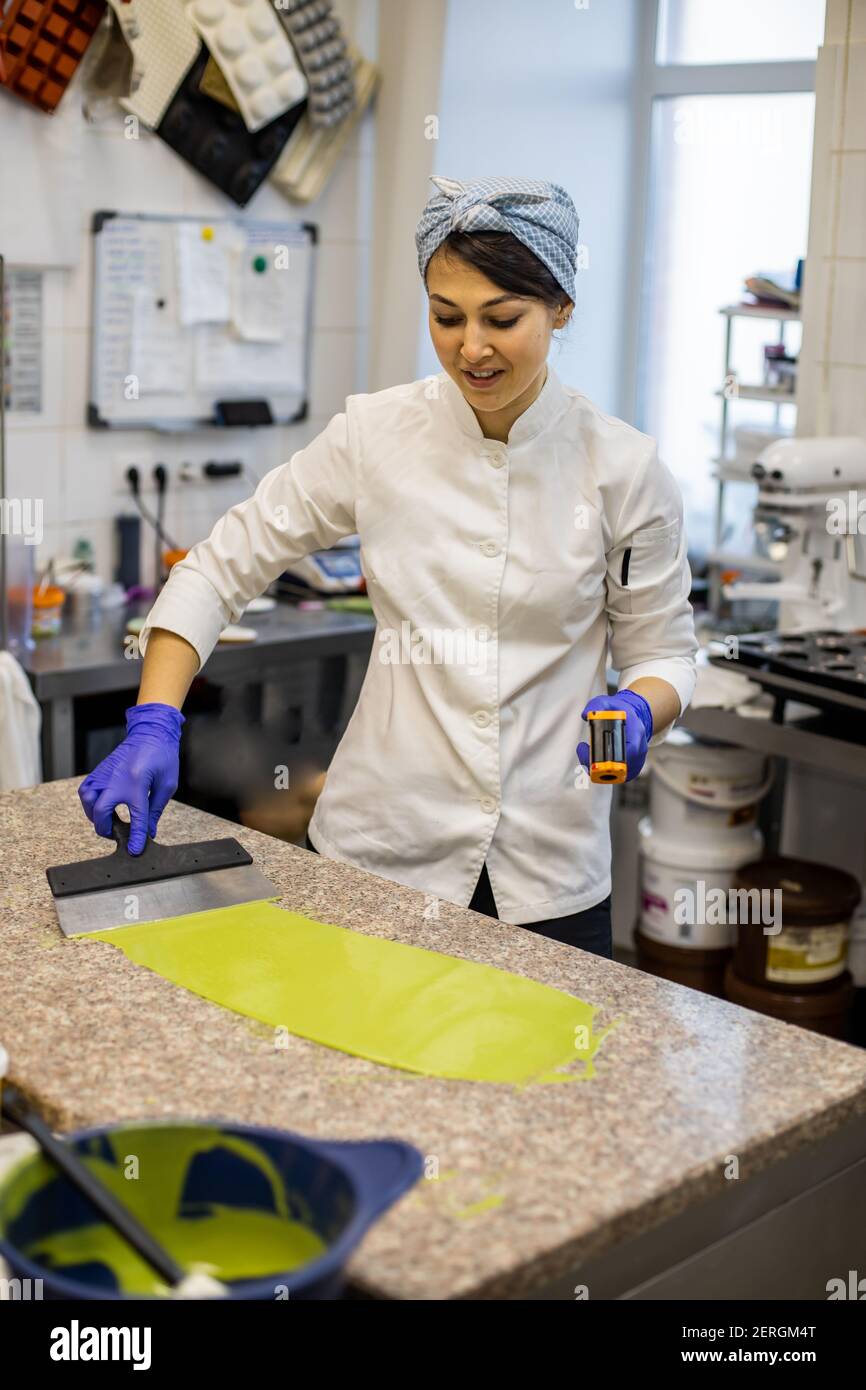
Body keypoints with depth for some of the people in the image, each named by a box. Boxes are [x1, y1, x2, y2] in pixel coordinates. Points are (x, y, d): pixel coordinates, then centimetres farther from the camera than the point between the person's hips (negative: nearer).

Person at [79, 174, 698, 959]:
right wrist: (154, 724, -13)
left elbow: (664, 652, 3)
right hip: (379, 849, 1)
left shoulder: (621, 467, -6)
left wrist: (638, 712, -20)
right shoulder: (377, 435, -5)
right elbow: (221, 570, 0)